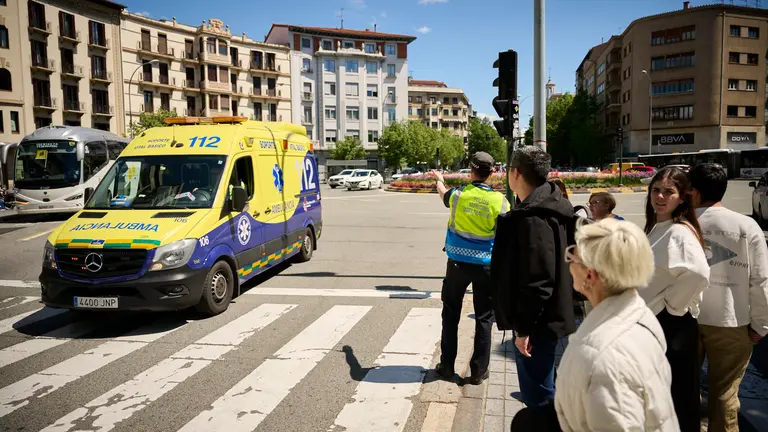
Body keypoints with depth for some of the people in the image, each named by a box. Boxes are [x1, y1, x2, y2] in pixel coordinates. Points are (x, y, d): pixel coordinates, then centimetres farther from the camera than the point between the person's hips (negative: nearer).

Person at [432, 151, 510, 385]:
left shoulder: (458, 194, -7)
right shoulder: (500, 201, -9)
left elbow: (443, 194, 18)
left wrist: (439, 179, 40)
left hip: (458, 262, 1)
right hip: (486, 265, -1)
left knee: (451, 314, 15)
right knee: (484, 318, 9)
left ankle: (447, 365, 21)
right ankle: (478, 371, 15)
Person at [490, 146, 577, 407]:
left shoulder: (534, 218, -24)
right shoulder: (546, 208, 9)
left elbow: (537, 281, -27)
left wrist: (523, 328, -21)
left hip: (537, 322, -11)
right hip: (543, 318, 11)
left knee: (538, 398, 3)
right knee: (540, 389, 24)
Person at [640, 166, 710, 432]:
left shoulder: (680, 232, -18)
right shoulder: (654, 228, 9)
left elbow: (698, 274, -34)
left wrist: (668, 304, -22)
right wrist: (646, 309, 11)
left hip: (671, 323, -9)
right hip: (651, 321, 9)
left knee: (676, 394, 6)